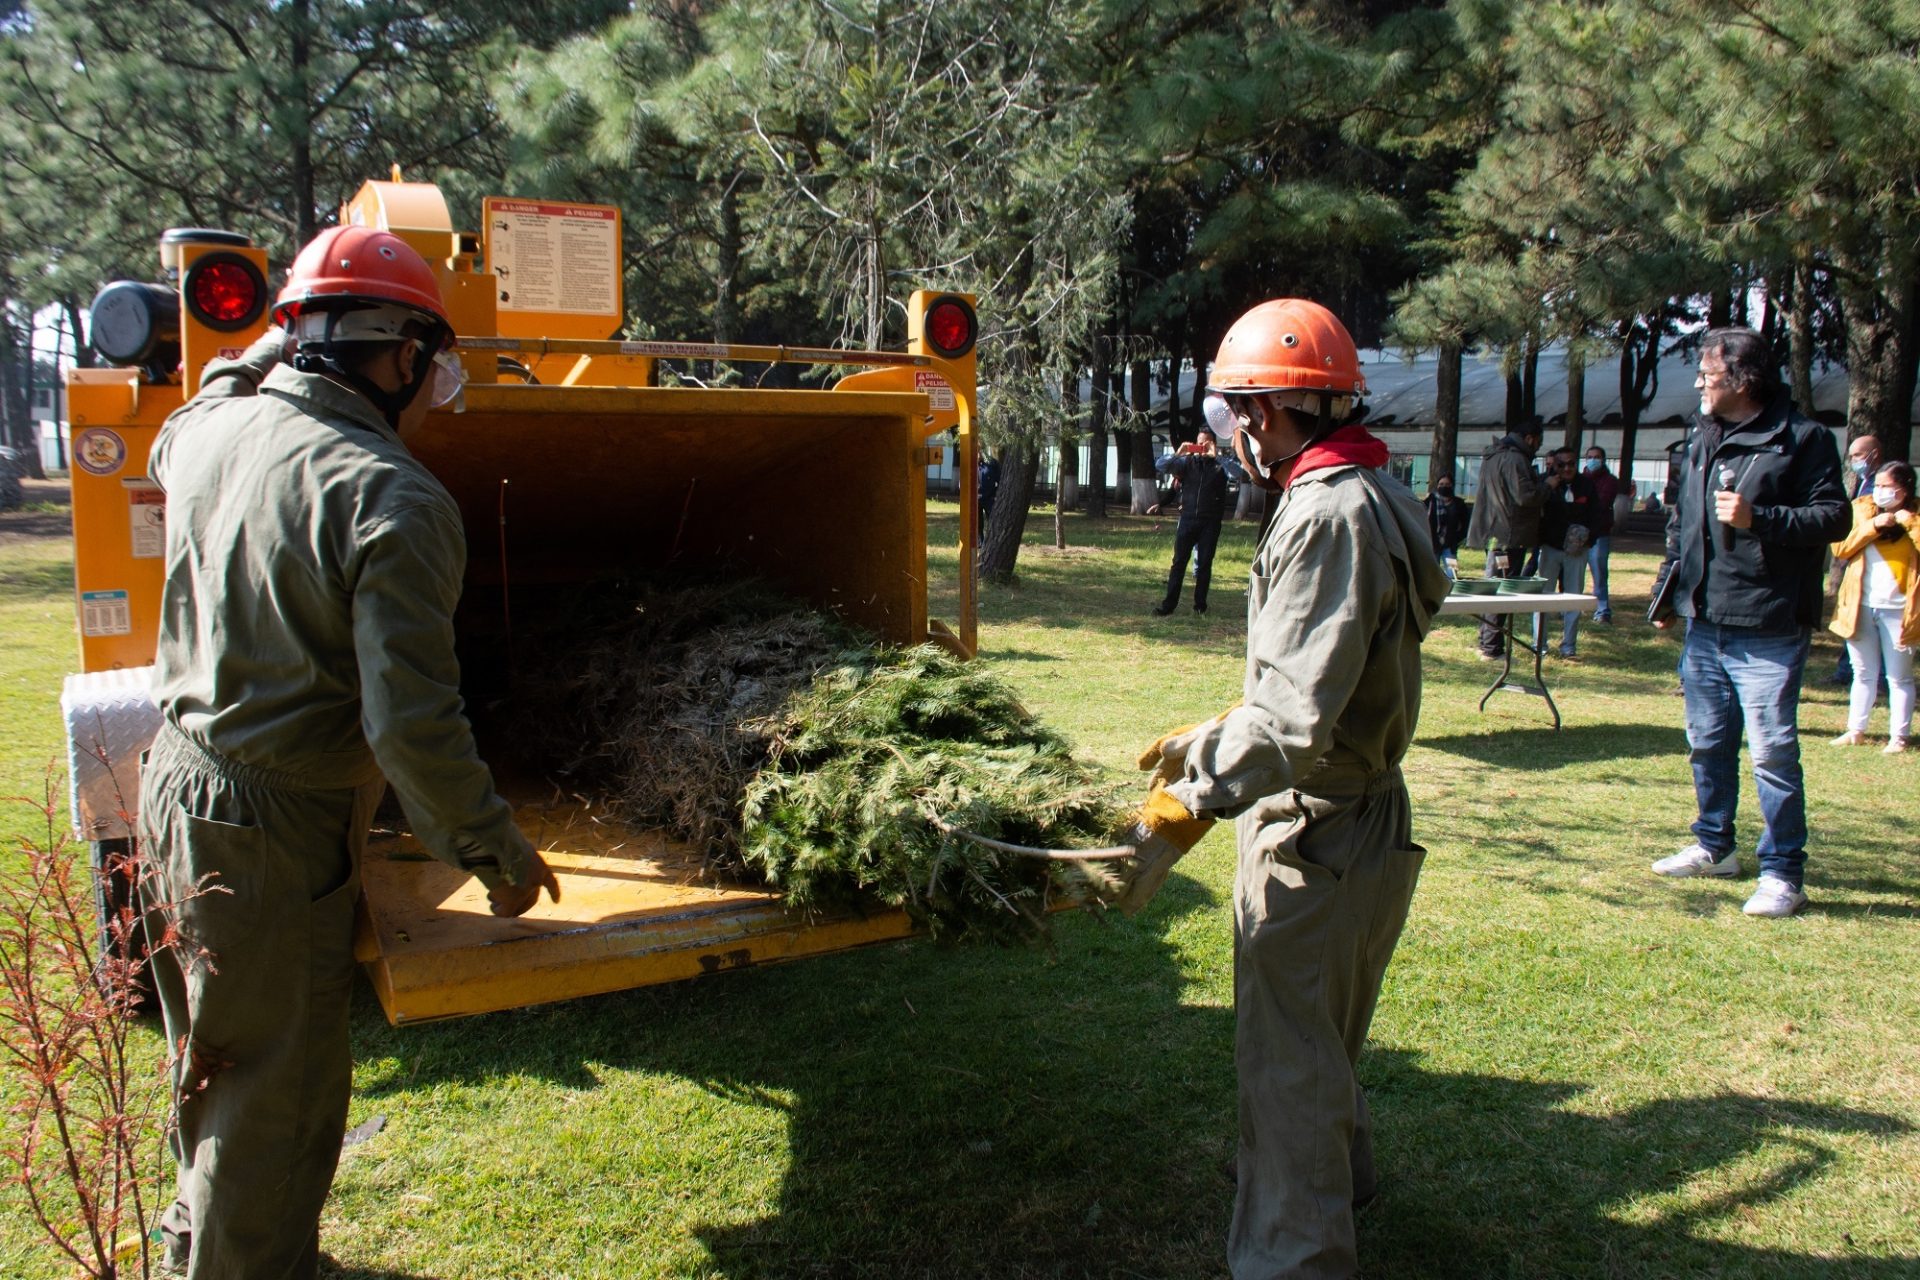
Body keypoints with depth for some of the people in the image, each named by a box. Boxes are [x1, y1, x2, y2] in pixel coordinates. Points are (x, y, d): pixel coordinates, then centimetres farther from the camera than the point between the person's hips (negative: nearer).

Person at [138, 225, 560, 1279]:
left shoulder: (211, 431, 0)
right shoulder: (392, 500, -24)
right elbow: (411, 721, -27)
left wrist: (272, 348, 25)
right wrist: (495, 850, -15)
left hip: (175, 781, 9)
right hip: (275, 835, -9)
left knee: (214, 1055, 28)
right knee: (277, 1094, 8)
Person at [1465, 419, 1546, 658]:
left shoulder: (1493, 457, 16)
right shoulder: (1515, 460, -17)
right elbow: (1526, 496, -26)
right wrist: (1548, 486, -9)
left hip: (1495, 534, 10)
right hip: (1509, 536, -10)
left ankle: (1486, 642, 25)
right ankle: (1492, 648, -6)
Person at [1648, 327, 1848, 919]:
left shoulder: (1803, 439, -7)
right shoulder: (1700, 438, 14)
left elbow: (1834, 517, -11)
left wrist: (1757, 518, -22)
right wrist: (1666, 591, 19)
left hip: (1767, 629, -7)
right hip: (1703, 623, 7)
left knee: (1772, 752, -5)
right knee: (1707, 742, 16)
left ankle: (1783, 874, 4)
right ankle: (1714, 846, 32)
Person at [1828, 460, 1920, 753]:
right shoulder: (1861, 508, 6)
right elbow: (1840, 548, -4)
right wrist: (1873, 525, -13)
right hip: (1861, 606, 2)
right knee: (1863, 674, 12)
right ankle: (1856, 731, 18)